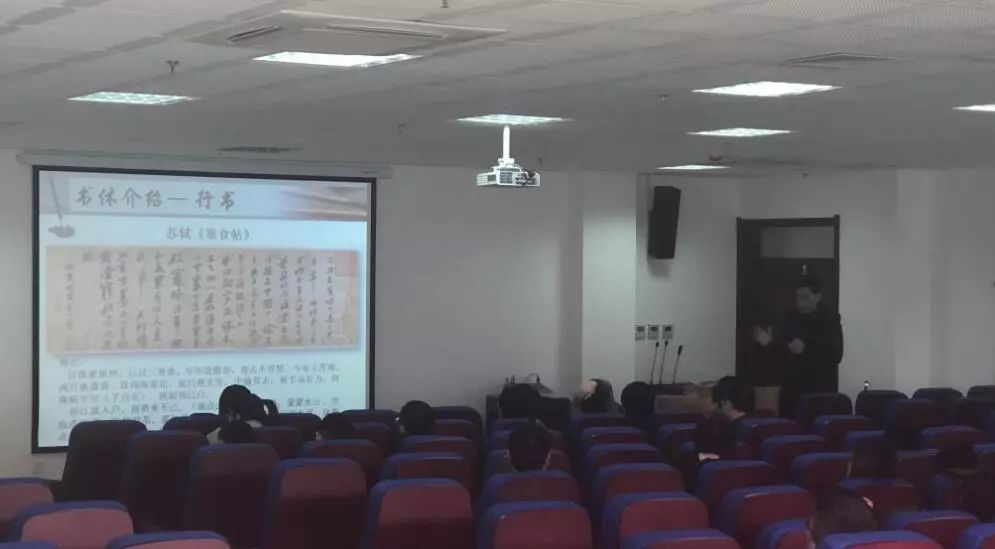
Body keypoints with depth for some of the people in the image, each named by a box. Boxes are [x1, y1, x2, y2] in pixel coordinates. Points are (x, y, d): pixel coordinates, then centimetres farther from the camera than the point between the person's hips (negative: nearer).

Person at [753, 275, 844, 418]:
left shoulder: (830, 320, -4)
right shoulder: (789, 319, 7)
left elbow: (836, 355, -14)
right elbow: (778, 352, 11)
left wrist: (806, 350, -25)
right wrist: (768, 344, -10)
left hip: (820, 390, -4)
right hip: (791, 388, 4)